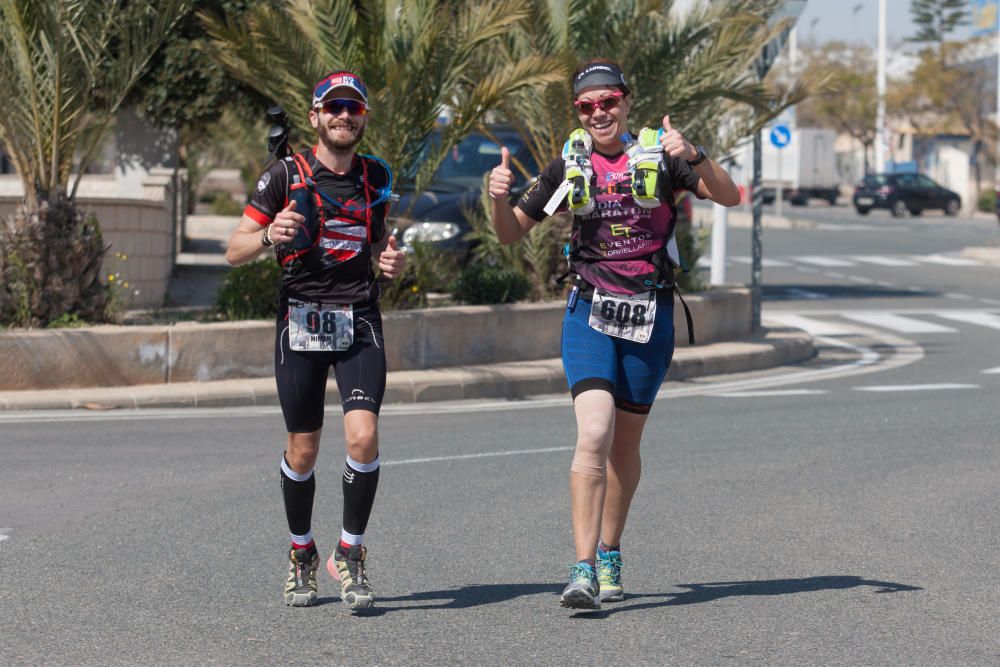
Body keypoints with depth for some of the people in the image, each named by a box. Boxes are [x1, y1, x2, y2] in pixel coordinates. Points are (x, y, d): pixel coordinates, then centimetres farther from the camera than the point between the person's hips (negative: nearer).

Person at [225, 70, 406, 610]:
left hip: (359, 323, 2)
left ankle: (350, 554, -1)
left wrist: (390, 258, 3)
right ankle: (301, 555, 25)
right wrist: (269, 236, -21)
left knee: (363, 437, -16)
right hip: (301, 321, -2)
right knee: (302, 450, 3)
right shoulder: (286, 175, 0)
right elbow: (234, 252, 0)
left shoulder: (376, 177, 11)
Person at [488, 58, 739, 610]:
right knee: (594, 435, -18)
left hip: (650, 315, 0)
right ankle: (583, 570, -22)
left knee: (625, 444, 11)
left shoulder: (658, 157, 0)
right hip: (589, 313, 0)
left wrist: (693, 154, -26)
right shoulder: (569, 168, 5)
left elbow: (729, 198, -10)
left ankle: (609, 555, 30)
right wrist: (499, 197, -11)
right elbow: (510, 233, 11)